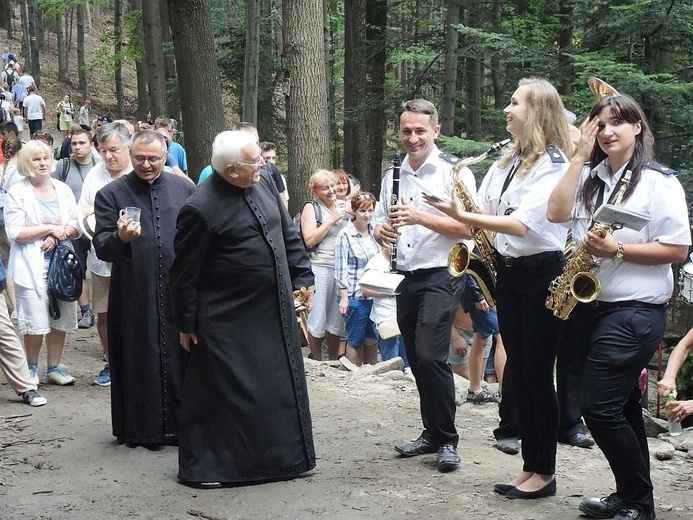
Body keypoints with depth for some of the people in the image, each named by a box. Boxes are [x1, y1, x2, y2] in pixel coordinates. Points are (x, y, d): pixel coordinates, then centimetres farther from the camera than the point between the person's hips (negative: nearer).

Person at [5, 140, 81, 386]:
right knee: (35, 322, -5)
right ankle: (31, 368, 13)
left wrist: (58, 235, -11)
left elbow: (76, 227, 8)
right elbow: (15, 233, -9)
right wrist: (49, 228, -11)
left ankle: (54, 368, 19)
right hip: (32, 265, -4)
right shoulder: (17, 193, -3)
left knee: (61, 319, 7)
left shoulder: (63, 190, 10)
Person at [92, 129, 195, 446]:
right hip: (134, 295, -2)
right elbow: (101, 247, -5)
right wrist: (120, 238, -26)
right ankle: (141, 428, 13)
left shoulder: (184, 190, 6)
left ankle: (180, 424, 17)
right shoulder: (111, 194, 0)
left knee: (180, 358, 6)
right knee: (140, 360, 3)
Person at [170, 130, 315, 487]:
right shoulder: (201, 209, -19)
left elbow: (289, 235, 13)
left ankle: (284, 456, 30)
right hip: (227, 321, -7)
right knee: (218, 392, 2)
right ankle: (201, 467, 16)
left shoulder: (264, 183, 2)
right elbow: (184, 272, -12)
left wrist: (302, 277, 8)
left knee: (281, 387, 15)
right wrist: (187, 324, -7)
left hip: (275, 312, 7)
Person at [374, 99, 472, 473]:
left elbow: (468, 227, -15)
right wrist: (383, 232, -5)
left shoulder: (454, 173, -6)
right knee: (417, 360, 12)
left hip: (440, 277, -7)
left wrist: (421, 217, -24)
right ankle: (431, 433, 25)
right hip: (406, 279, 7)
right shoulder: (393, 177, 14)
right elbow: (379, 222, 19)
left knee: (430, 357, -16)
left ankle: (447, 440, -3)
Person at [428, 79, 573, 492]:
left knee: (537, 374, -2)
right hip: (507, 271, 8)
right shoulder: (508, 161, 13)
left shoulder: (553, 163, -12)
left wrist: (463, 216, -26)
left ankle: (545, 472, 8)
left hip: (540, 273, -8)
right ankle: (530, 466, 20)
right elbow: (486, 210, 13)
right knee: (517, 372, 11)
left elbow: (521, 224, -22)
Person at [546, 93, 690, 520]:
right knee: (621, 407, 14)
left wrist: (618, 249, -19)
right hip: (590, 305, 7)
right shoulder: (590, 177, 12)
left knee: (599, 407, -12)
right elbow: (557, 213, -5)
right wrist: (580, 156, -4)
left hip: (636, 309, -7)